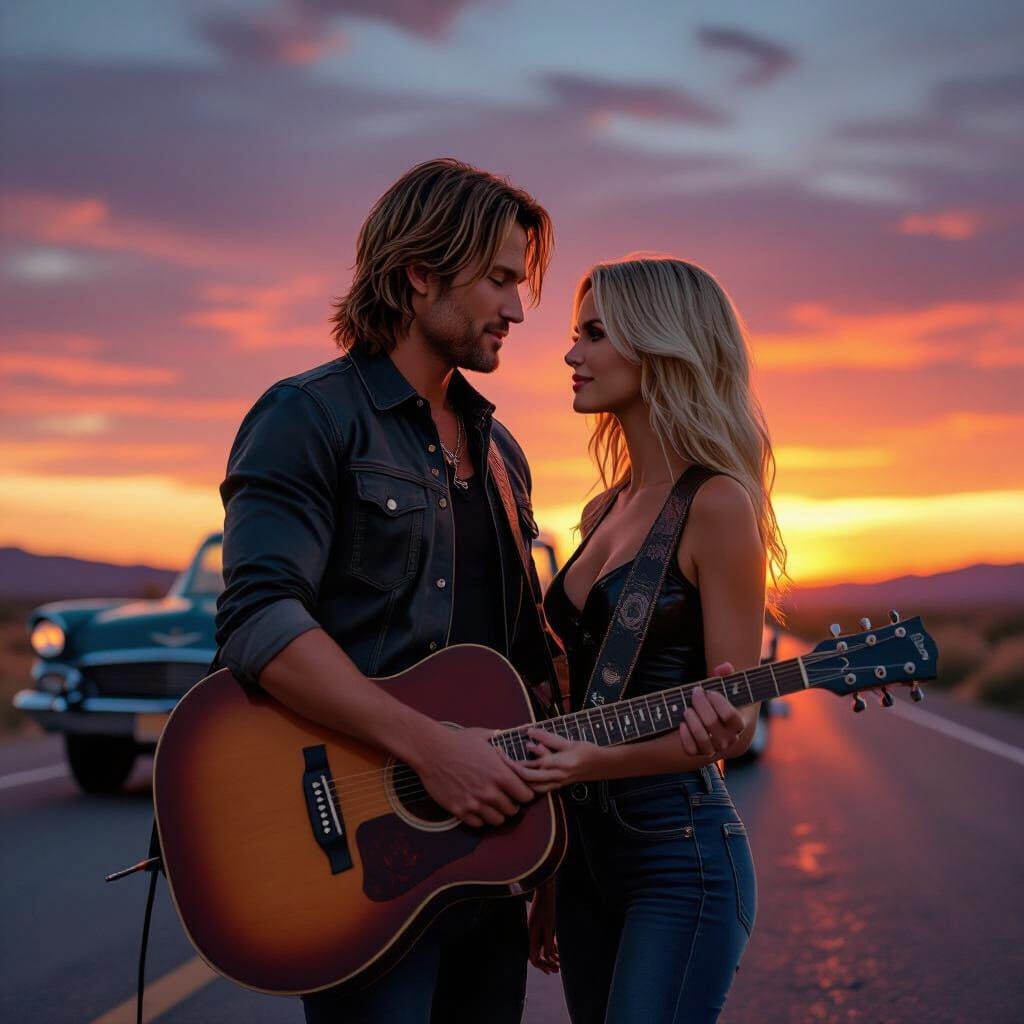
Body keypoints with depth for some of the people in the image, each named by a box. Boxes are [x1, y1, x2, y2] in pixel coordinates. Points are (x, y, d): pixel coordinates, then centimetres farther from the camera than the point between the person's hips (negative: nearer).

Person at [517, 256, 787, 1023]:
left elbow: (733, 717, -12)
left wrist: (595, 763, -26)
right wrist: (550, 879, 17)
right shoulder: (606, 512, 12)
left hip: (679, 851, -7)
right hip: (586, 845, 8)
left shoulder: (718, 505, -11)